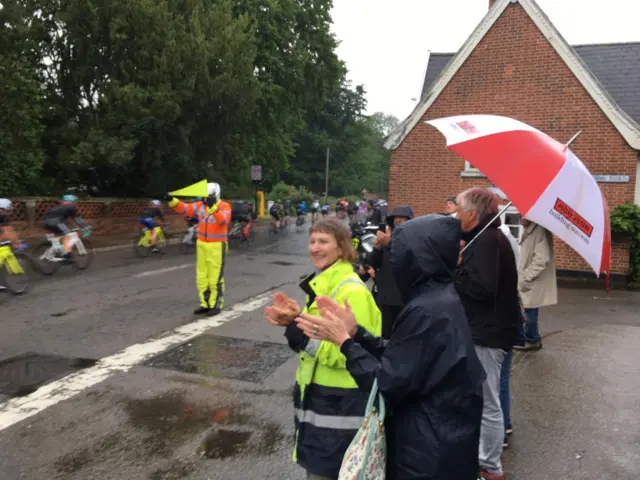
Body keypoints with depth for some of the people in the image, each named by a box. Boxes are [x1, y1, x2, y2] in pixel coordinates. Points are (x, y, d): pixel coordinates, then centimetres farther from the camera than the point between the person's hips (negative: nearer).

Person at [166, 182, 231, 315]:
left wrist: (213, 207, -46)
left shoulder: (224, 206, -11)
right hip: (202, 245, 6)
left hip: (217, 246, -6)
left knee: (215, 278, -2)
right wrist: (172, 200, -20)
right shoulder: (200, 206, 6)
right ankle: (205, 304, 19)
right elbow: (183, 208, -2)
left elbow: (223, 219, -31)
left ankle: (216, 305, 8)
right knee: (202, 277, 9)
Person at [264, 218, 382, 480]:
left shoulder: (352, 292, -20)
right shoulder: (323, 283, 9)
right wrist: (295, 319, -2)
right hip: (317, 396, 9)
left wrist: (297, 326, -27)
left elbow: (347, 353, -26)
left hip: (339, 406, -9)